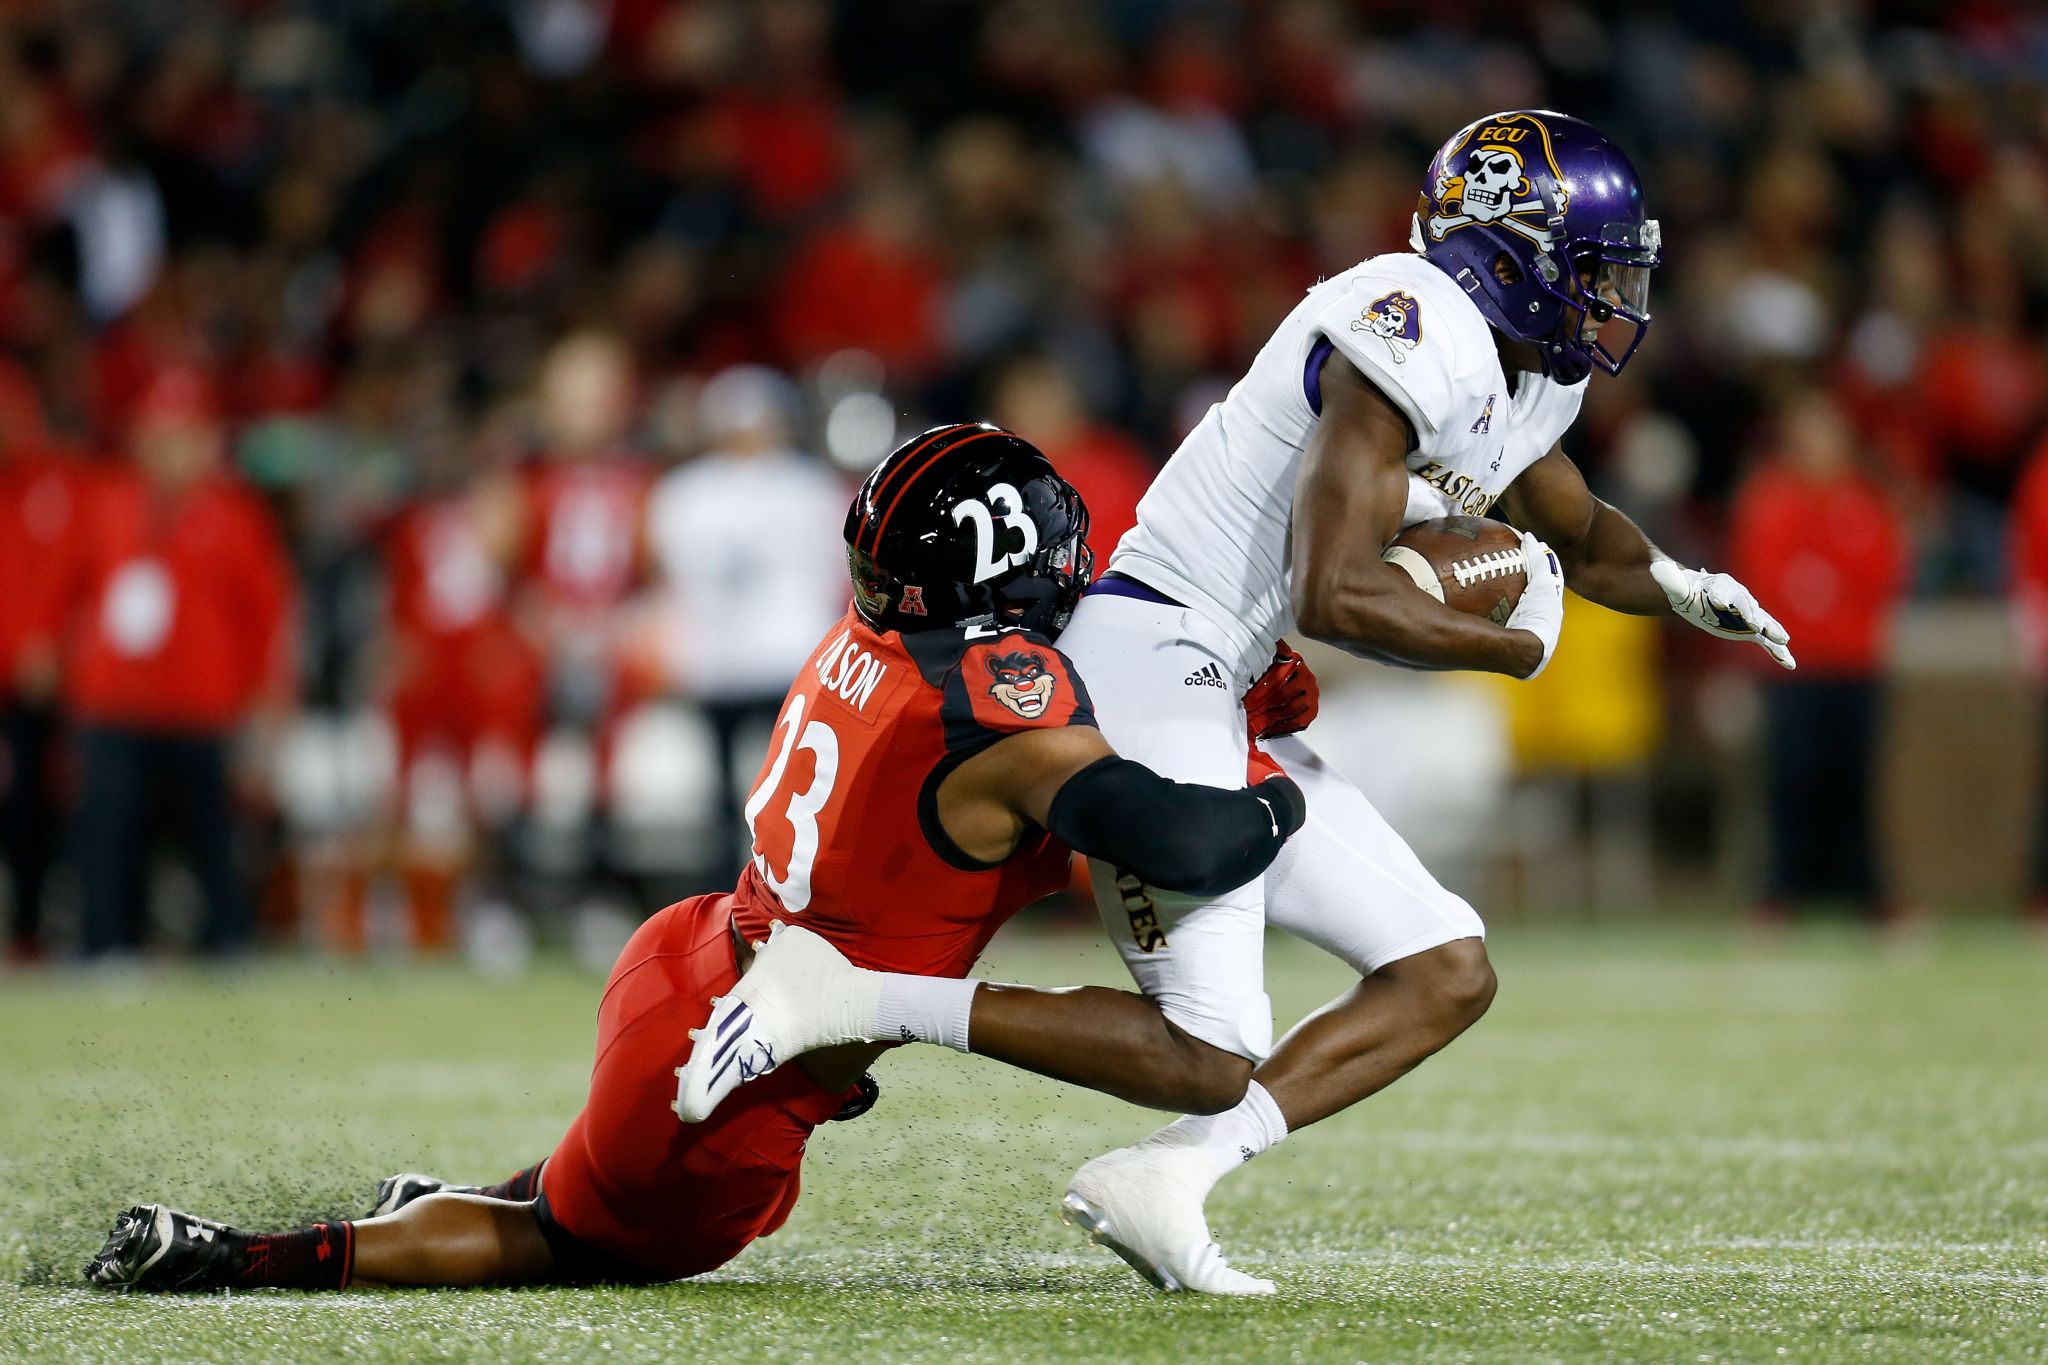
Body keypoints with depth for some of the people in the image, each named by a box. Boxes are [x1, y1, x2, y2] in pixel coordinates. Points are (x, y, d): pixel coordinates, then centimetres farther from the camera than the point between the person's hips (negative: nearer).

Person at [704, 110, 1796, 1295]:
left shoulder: (1530, 374, 14)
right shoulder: (1417, 338, -18)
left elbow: (1577, 534, 36)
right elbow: (1336, 595, -25)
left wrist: (1674, 584, 17)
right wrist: (1519, 648, -10)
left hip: (1235, 710, 10)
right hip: (1155, 663, -10)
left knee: (1449, 975, 8)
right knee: (1217, 1054, -15)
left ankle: (1157, 1181, -2)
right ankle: (842, 994, -13)